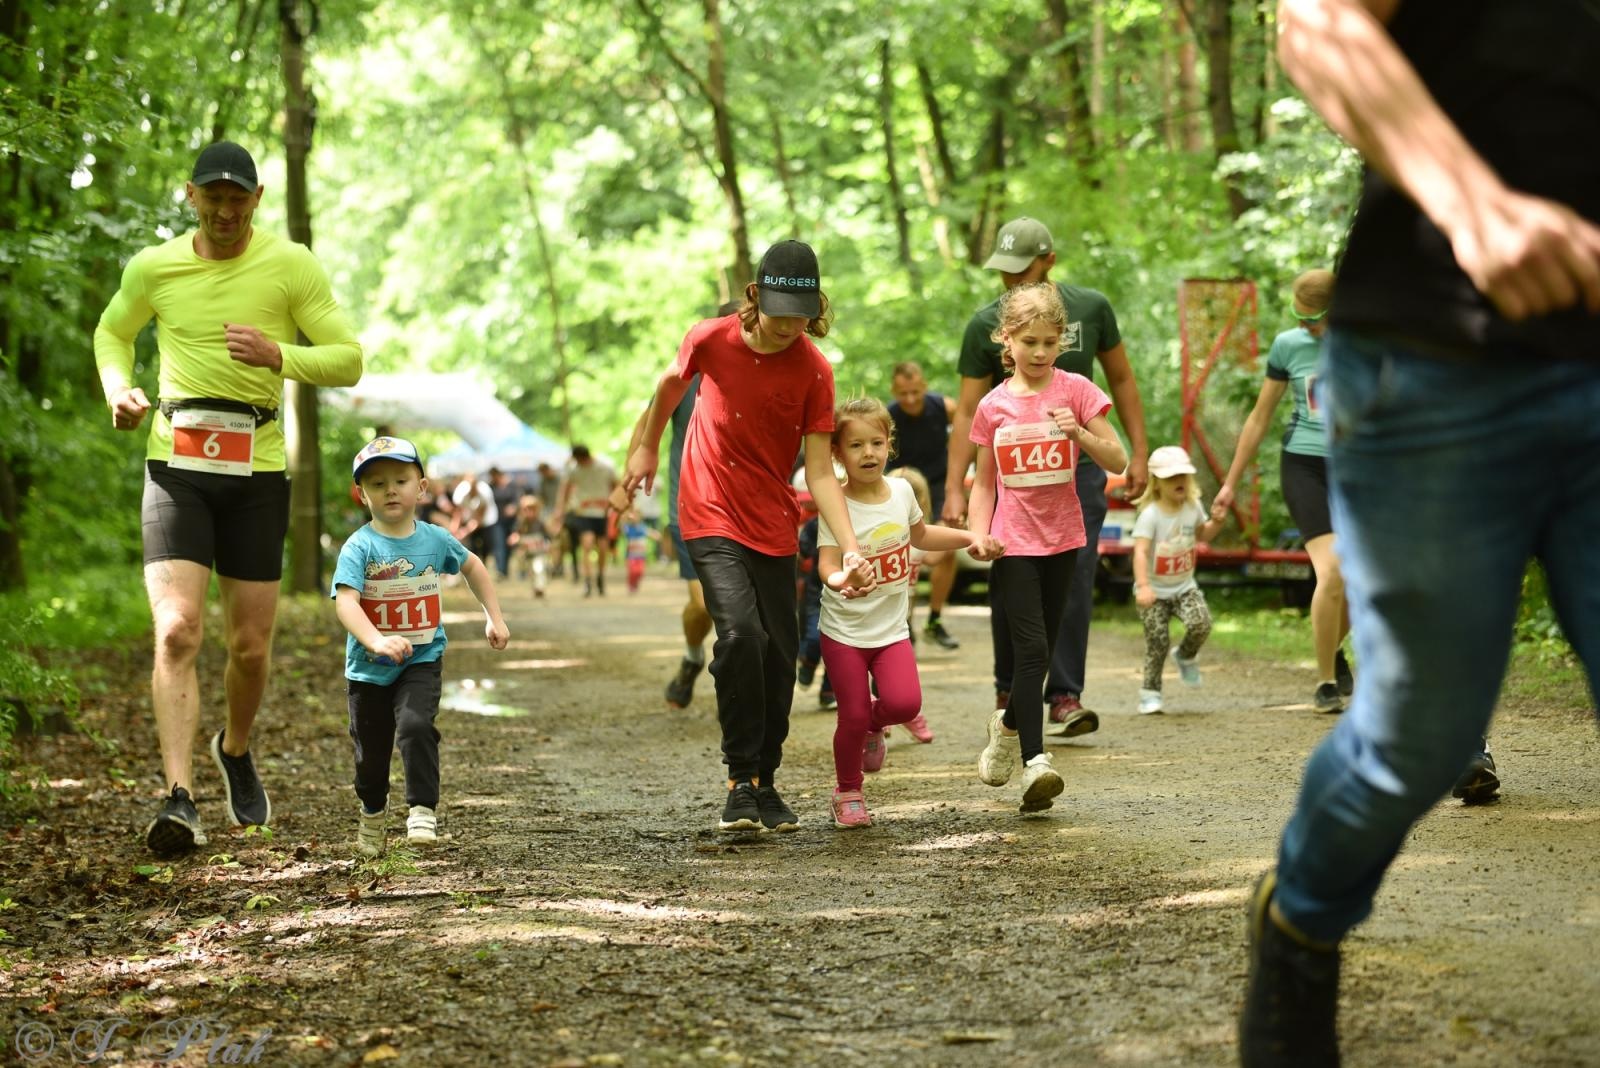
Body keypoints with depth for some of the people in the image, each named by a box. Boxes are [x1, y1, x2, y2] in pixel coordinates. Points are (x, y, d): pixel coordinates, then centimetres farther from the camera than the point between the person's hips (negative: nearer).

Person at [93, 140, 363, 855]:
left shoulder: (292, 266, 0)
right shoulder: (152, 268, 5)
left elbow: (348, 361, -1)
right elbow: (112, 332, 24)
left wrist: (279, 355, -19)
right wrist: (117, 389, 4)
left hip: (256, 471, 0)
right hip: (175, 464, 0)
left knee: (250, 645, 8)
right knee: (176, 631, -17)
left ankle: (235, 750, 38)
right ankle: (179, 799, -20)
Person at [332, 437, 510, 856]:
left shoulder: (435, 539, -3)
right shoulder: (359, 547, -14)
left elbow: (473, 567, 17)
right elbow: (345, 601, -28)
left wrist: (494, 617, 15)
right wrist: (376, 641, -44)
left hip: (422, 661, 0)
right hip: (369, 667, 0)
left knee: (415, 727, -25)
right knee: (371, 751, 12)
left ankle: (422, 809, -18)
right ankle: (373, 812, 38)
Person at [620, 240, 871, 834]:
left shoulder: (814, 371, -11)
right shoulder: (711, 340, -11)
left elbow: (820, 472, -12)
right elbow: (672, 383, 13)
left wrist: (851, 548, -23)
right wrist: (648, 447, 25)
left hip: (773, 527, 2)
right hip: (710, 516, -2)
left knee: (779, 655, 3)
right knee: (740, 633, -22)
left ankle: (765, 783, 22)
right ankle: (741, 782, -13)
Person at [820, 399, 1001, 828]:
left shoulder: (901, 491, 0)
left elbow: (920, 535, 21)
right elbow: (828, 565, -26)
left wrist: (971, 538, 13)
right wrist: (841, 582, -48)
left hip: (892, 629, 3)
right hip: (844, 631, -3)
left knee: (905, 702, -17)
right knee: (853, 717, -3)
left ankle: (874, 722, 19)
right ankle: (848, 793, 22)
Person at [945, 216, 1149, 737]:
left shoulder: (1091, 308, 0)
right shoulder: (985, 326, -3)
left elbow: (1121, 380, 11)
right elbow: (968, 411, -3)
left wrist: (1138, 453, 6)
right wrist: (954, 488, -10)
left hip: (1078, 464, 0)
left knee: (1073, 582, -9)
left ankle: (1065, 697, -7)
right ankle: (1009, 693, 16)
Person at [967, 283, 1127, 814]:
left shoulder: (1075, 391, -2)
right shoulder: (993, 407, 1)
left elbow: (1118, 461, -5)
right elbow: (984, 483, 8)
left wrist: (1079, 433, -22)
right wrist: (978, 534, -7)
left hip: (1062, 540, 1)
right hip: (1012, 544, -1)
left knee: (1040, 653, 12)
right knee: (1031, 649, -14)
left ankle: (1008, 724, 38)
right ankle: (1034, 762, -19)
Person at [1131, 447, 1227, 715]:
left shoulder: (1193, 506, -1)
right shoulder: (1150, 515, -18)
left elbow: (1202, 535, 19)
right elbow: (1140, 552, -28)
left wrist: (1216, 521, -3)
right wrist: (1143, 586, -40)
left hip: (1184, 585, 4)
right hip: (1155, 589, -4)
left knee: (1200, 623, -20)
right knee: (1157, 641, -8)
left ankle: (1185, 656, 11)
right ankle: (1150, 692, 8)